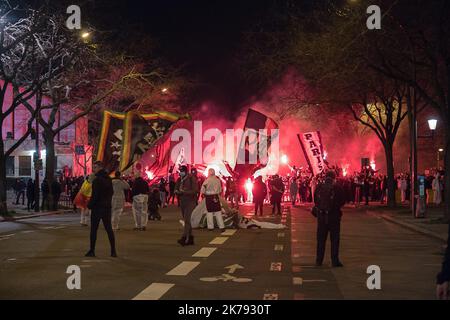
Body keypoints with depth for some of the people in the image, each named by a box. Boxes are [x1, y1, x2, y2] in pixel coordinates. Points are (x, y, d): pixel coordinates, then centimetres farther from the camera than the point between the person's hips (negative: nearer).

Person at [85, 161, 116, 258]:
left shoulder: (97, 180, -15)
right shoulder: (108, 179, 11)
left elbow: (95, 195, -18)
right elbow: (111, 192, 17)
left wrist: (90, 205, -7)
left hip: (97, 207, -7)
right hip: (107, 207, 7)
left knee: (93, 230, 0)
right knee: (109, 229, 8)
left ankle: (92, 251, 3)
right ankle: (113, 251, 6)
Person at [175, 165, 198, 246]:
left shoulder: (192, 179, -8)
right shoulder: (179, 180, 12)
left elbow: (195, 190, -15)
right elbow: (176, 189, 16)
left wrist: (184, 191, -23)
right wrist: (177, 191, -9)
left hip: (190, 202, -7)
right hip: (182, 202, 7)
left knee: (187, 220, -18)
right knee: (186, 221, 11)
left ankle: (184, 238, -27)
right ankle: (190, 239, 18)